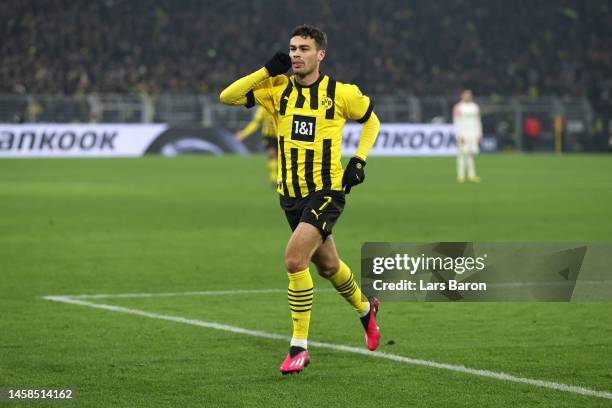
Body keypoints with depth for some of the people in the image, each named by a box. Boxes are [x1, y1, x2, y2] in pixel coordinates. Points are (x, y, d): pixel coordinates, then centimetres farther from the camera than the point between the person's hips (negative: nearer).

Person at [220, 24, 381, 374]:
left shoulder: (341, 93, -6)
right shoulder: (278, 90, 1)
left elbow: (371, 120, 12)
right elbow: (227, 96, -5)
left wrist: (359, 159, -1)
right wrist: (266, 72, -11)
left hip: (327, 191, -5)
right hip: (291, 194, 5)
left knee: (295, 258, -22)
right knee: (327, 265, 20)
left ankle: (299, 347, -12)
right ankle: (365, 309, 50)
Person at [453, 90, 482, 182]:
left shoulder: (475, 107, 14)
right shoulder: (458, 108, -1)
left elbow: (478, 122, 16)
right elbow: (456, 123, -5)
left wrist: (479, 135, 10)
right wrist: (460, 136, -13)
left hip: (473, 135, 4)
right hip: (463, 135, -4)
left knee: (471, 155, 0)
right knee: (462, 155, -6)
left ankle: (471, 175, -3)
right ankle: (461, 176, -5)